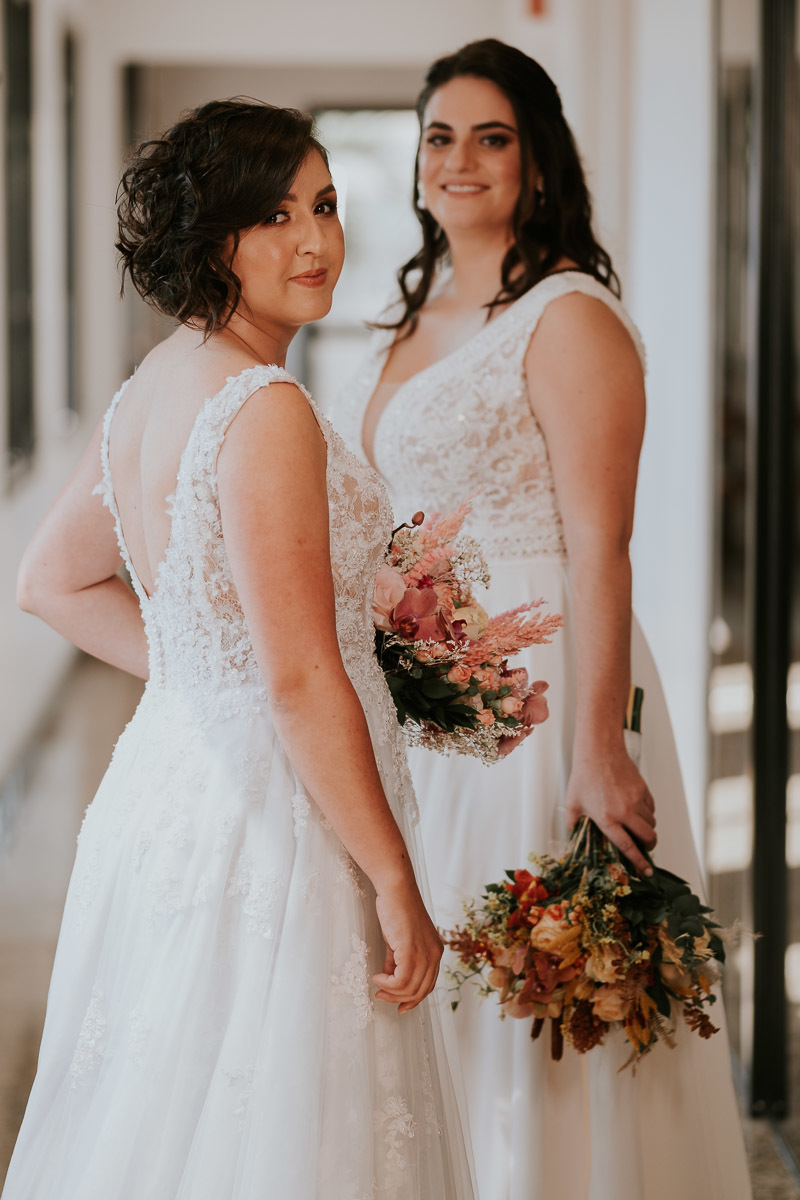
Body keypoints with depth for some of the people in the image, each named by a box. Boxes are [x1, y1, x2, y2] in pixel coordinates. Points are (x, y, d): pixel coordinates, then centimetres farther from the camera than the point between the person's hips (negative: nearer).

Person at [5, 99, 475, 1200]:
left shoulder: (149, 390, 8)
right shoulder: (265, 410, -20)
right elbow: (302, 682, -23)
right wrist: (397, 884, -16)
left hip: (163, 787, 9)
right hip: (268, 821, -9)